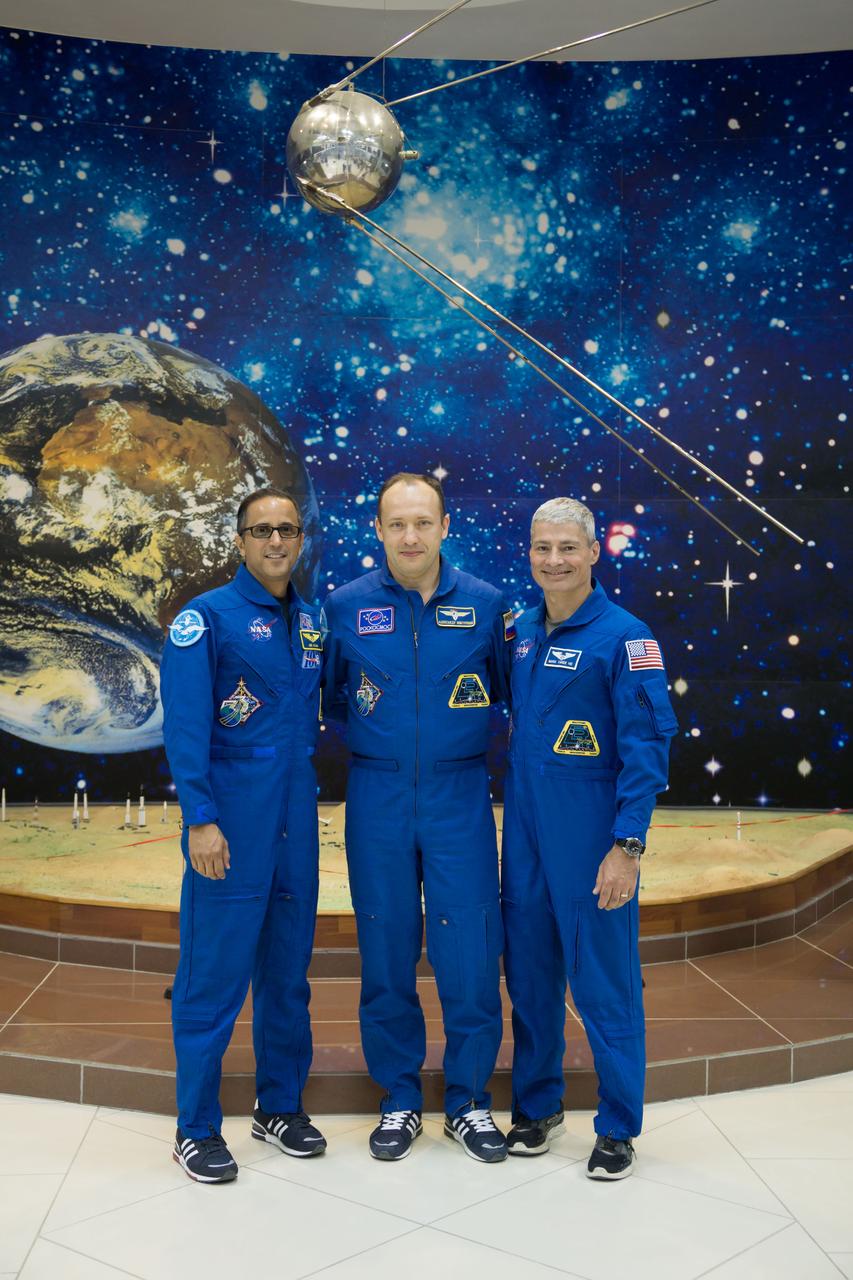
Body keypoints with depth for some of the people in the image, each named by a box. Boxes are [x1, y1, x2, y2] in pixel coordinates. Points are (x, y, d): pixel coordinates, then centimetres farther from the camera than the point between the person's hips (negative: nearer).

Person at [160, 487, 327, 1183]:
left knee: (288, 969, 14)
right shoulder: (207, 617, -6)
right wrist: (200, 819, -18)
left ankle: (281, 1105, 29)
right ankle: (197, 1128, 15)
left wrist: (307, 796, 9)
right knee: (214, 975, 1)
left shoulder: (312, 621, 11)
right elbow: (185, 725, -13)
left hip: (297, 820, 6)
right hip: (232, 824, -5)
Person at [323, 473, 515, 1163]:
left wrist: (465, 727, 0)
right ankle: (400, 1098, 26)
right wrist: (372, 734, 3)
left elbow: (511, 690, 11)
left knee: (470, 951, 1)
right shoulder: (345, 606, 1)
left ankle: (470, 1100, 20)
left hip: (460, 798, 0)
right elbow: (328, 695, 13)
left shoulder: (486, 604, 0)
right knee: (386, 951, 8)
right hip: (377, 800, 1)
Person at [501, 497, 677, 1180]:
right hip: (525, 827, 6)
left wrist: (627, 846, -17)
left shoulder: (624, 636, -10)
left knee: (604, 980, 3)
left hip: (590, 830, -6)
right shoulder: (522, 631, 8)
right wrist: (516, 806, 10)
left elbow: (647, 746, -13)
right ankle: (537, 1105, 31)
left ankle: (618, 1127, 20)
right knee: (529, 972, 14)